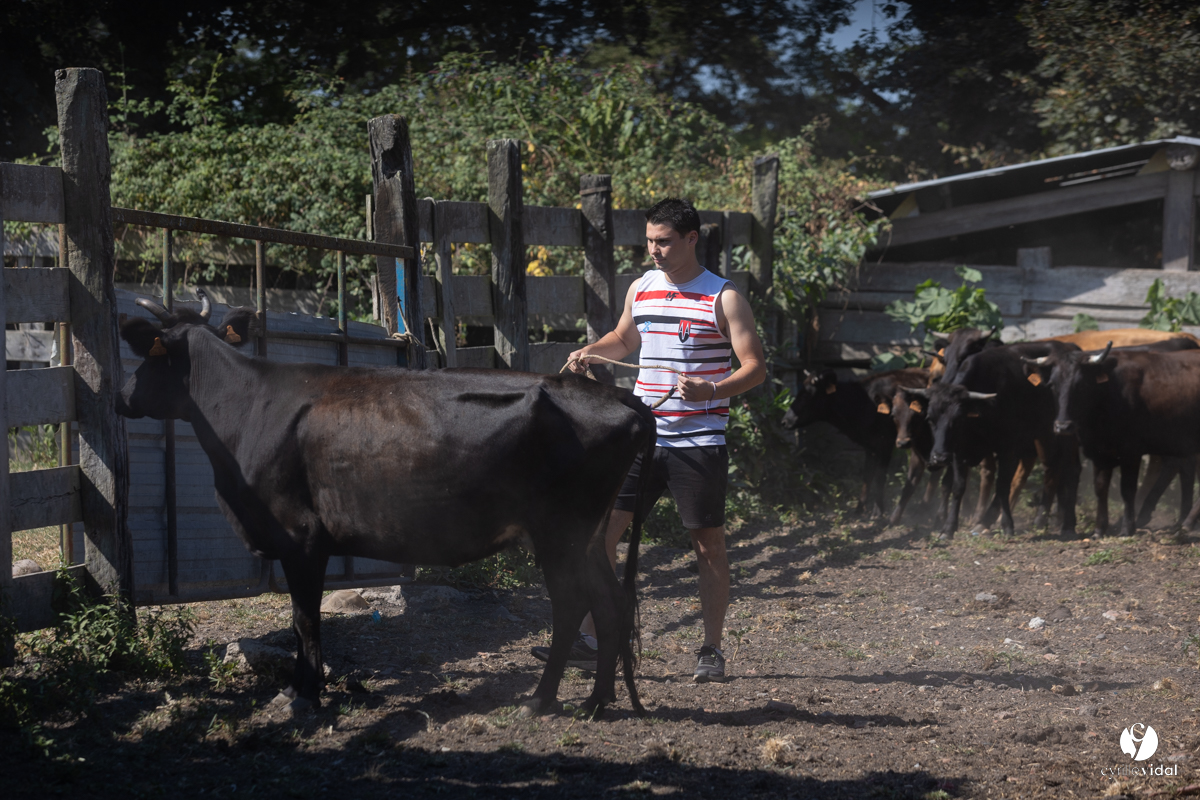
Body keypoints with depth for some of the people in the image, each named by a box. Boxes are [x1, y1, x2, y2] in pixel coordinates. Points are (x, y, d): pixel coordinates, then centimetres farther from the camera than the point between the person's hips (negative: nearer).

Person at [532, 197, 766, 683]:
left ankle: (711, 652, 15)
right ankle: (591, 640, 1)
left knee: (708, 545, 3)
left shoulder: (723, 298, -6)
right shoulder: (641, 290, 10)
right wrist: (590, 352, 8)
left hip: (699, 440, -4)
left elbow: (755, 367, -8)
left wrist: (712, 390, -26)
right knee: (600, 528, -4)